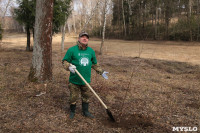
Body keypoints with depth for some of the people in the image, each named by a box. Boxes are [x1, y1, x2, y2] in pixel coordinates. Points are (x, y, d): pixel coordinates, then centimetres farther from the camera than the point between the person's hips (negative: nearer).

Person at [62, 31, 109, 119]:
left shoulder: (91, 51, 6)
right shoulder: (72, 50, -8)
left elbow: (95, 64, 18)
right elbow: (65, 61, -3)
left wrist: (101, 72, 18)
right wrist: (69, 66, -23)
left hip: (86, 80, 4)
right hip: (74, 80, -3)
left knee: (86, 96, 15)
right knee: (73, 97, 9)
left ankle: (85, 111, 34)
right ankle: (72, 112, 31)